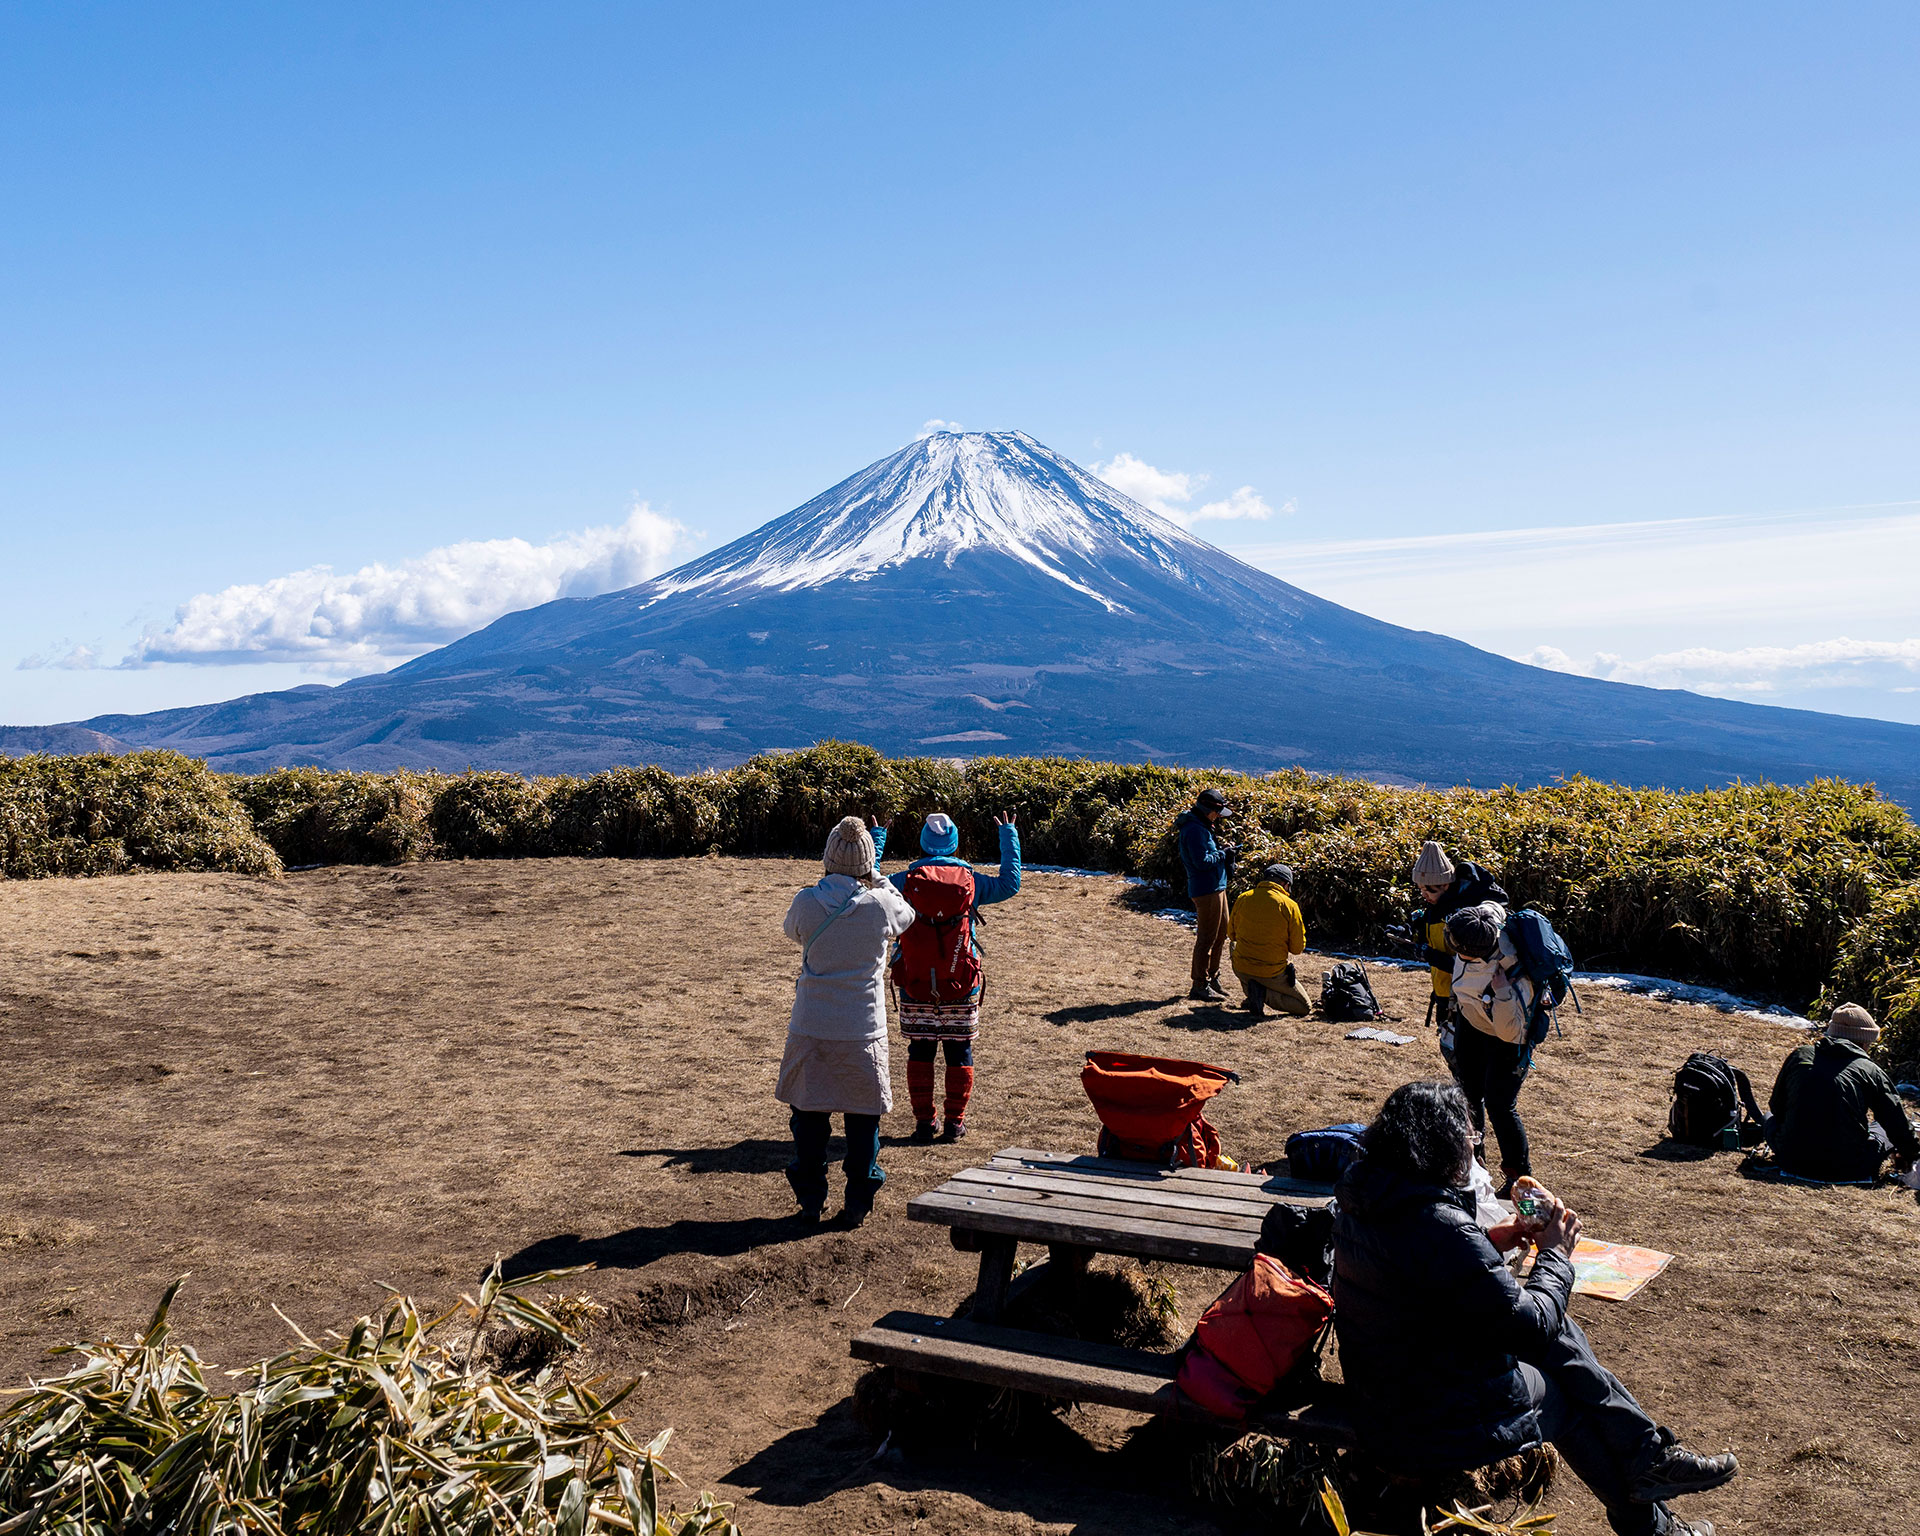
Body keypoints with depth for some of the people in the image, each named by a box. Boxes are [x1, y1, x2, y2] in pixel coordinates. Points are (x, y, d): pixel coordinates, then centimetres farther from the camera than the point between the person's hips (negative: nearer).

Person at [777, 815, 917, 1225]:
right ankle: (857, 1203, 16)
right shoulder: (880, 905, -11)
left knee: (808, 1115, 14)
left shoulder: (806, 903, -9)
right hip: (863, 1033, -1)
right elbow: (907, 917, 12)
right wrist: (879, 882, 19)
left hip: (810, 1030, 1)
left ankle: (810, 1201, 21)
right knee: (863, 1118, 11)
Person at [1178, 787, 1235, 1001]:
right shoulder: (1194, 830, -19)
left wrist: (1224, 857, 5)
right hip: (1206, 889, -11)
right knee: (1207, 937, -5)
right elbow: (1201, 861, -24)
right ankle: (1200, 986, 1)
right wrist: (1222, 854, -11)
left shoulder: (1203, 827, 14)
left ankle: (1212, 978, 30)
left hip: (1216, 887, 11)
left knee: (1221, 933, 19)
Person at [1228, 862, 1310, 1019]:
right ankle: (1263, 993, -9)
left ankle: (1250, 988, 15)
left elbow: (1231, 934, 12)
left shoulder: (1243, 898, -2)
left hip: (1241, 969, 4)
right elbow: (1297, 948, -6)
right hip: (1272, 973, -4)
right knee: (1305, 1008, 14)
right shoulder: (1288, 905, -12)